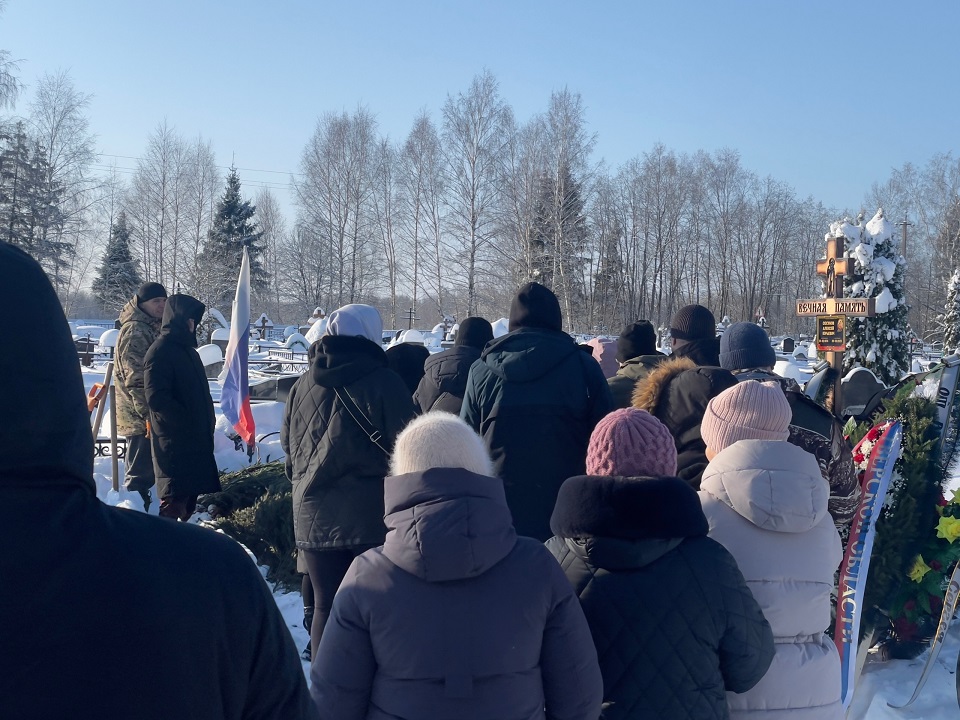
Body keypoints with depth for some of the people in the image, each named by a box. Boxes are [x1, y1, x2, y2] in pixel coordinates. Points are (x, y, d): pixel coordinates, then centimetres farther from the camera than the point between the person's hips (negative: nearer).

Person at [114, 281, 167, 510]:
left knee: (141, 470, 19)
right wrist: (149, 413, -23)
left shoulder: (152, 327, 16)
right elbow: (136, 379, -22)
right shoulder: (135, 331, -16)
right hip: (141, 416, -10)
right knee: (140, 474, -5)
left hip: (148, 414, 10)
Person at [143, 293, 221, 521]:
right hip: (174, 441, -9)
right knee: (174, 498, -8)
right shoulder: (160, 351, -13)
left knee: (190, 493, 16)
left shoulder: (186, 348, 16)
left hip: (196, 438, 9)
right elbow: (156, 398, -21)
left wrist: (208, 417, 7)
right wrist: (187, 422, -18)